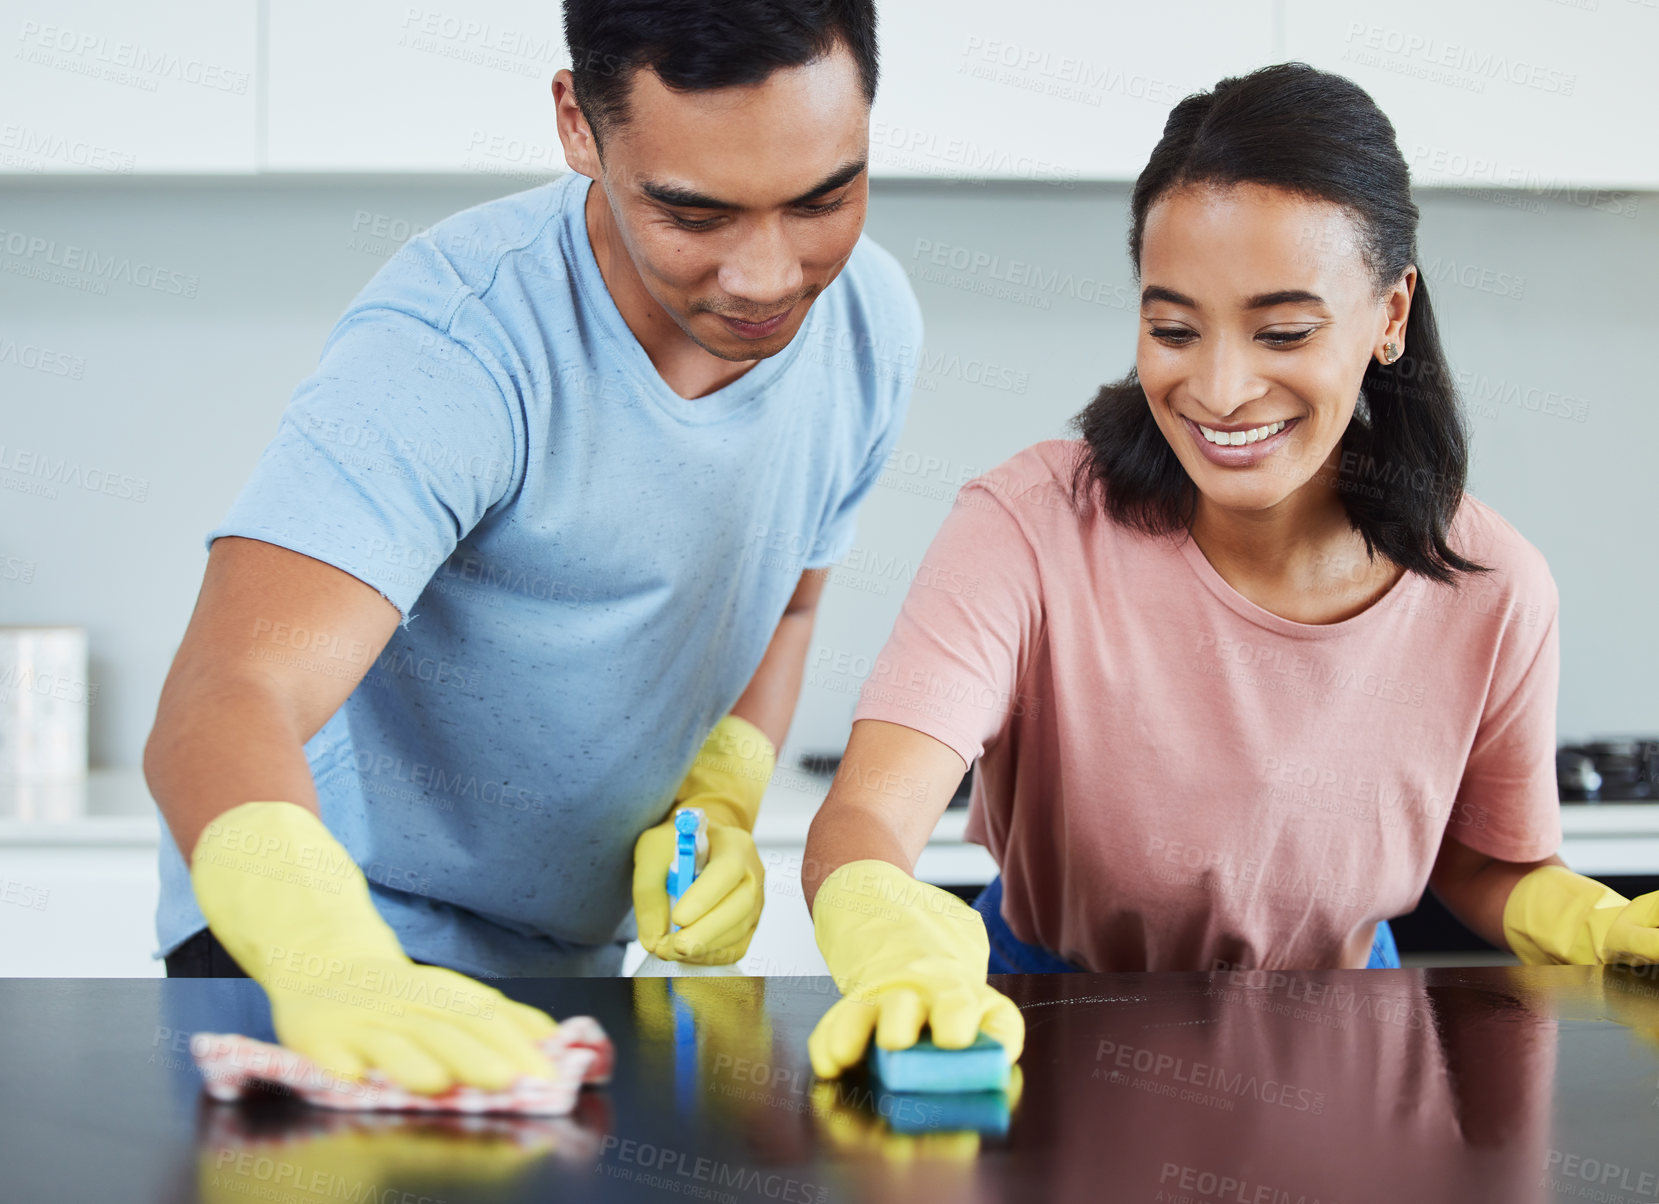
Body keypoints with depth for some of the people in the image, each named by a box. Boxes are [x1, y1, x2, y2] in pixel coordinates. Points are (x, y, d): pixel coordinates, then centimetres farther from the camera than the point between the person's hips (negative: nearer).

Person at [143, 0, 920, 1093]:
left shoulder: (870, 319, -6)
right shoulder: (459, 342, -28)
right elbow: (224, 702, -39)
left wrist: (722, 804, -8)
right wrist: (336, 971, -58)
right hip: (326, 932, -6)